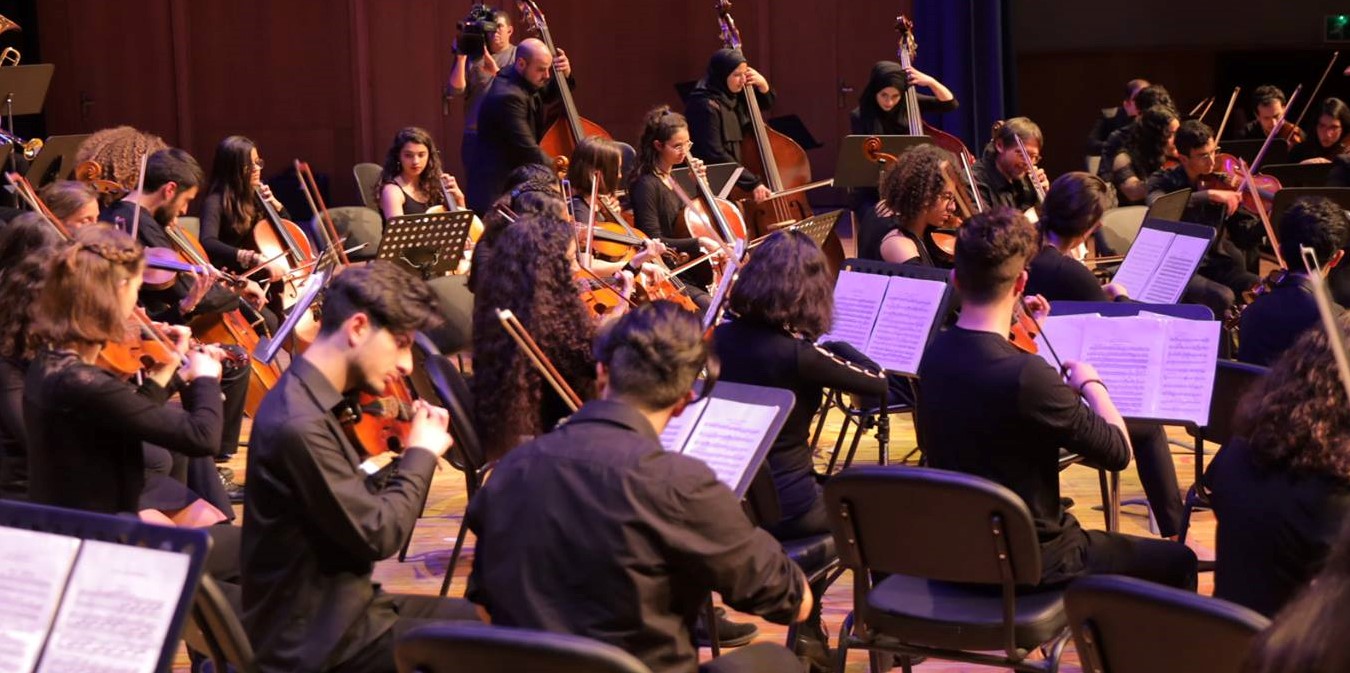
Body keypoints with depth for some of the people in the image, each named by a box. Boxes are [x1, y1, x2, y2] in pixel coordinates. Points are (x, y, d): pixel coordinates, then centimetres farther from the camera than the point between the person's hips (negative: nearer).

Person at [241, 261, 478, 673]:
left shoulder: (314, 398, 5)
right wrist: (422, 454, -10)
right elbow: (379, 535, -22)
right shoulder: (300, 425, -25)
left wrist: (409, 458, -1)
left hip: (337, 606, 10)